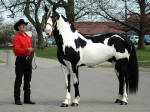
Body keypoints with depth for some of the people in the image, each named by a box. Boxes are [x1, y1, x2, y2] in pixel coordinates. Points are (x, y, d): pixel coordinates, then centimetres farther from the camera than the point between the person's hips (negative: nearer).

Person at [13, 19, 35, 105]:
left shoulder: (28, 37, 15)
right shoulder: (17, 37, -6)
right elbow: (16, 49, -17)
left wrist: (32, 51, 4)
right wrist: (27, 50, -27)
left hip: (28, 60, 7)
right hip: (20, 60, -7)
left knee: (28, 80, 10)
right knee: (18, 81, -3)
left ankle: (27, 99, 16)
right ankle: (17, 99, 1)